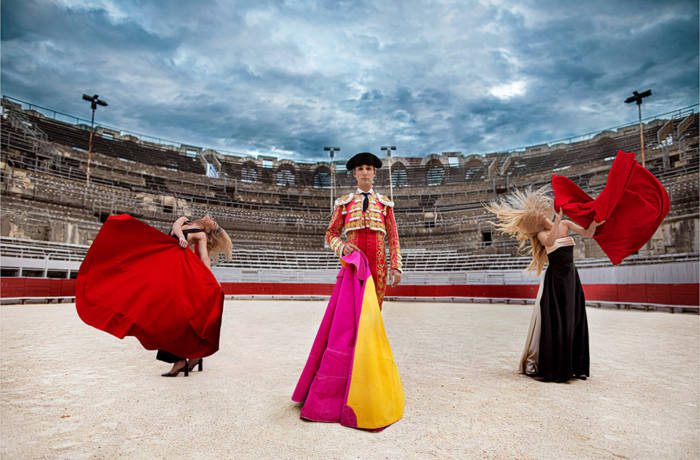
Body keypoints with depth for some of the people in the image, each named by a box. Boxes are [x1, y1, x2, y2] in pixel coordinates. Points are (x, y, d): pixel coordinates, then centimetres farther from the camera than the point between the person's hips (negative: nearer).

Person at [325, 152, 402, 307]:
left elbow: (393, 237, 9)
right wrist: (342, 247, -11)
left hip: (378, 266, 1)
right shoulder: (344, 202, 11)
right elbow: (331, 233, 11)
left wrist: (396, 267, 0)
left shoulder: (384, 203, 13)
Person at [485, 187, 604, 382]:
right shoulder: (542, 234, -7)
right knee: (553, 322, -3)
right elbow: (549, 242, -29)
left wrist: (594, 221, -18)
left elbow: (588, 233, 1)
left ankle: (572, 366, 19)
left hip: (571, 277, 5)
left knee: (574, 321, 8)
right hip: (554, 279, -5)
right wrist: (557, 221, -37)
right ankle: (551, 368, 6)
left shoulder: (566, 224, 6)